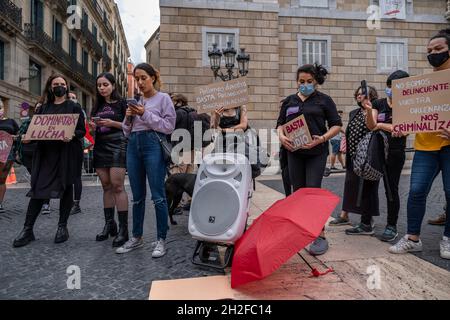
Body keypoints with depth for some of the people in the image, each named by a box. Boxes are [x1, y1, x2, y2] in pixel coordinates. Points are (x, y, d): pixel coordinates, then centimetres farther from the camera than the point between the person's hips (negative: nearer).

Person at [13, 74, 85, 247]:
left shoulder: (74, 107, 5)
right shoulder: (43, 108, 16)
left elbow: (82, 130, -1)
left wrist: (72, 136, -21)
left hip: (67, 153, -3)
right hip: (45, 152, 3)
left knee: (65, 187, 2)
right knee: (38, 188, -1)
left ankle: (62, 226, 13)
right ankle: (28, 229, 4)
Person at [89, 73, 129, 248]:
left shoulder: (121, 103, 2)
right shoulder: (98, 106, 19)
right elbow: (94, 127, 23)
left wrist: (112, 123, -16)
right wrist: (93, 125, 1)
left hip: (117, 145, -6)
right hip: (100, 146, 6)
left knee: (117, 186, -13)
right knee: (106, 186, 7)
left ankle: (123, 229, -11)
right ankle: (109, 224, 14)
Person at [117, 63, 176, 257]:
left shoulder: (163, 98, 4)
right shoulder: (135, 102, 19)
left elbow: (169, 126, -6)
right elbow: (127, 131, 20)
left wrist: (146, 114, -11)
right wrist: (128, 117, 1)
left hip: (153, 145, -6)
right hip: (134, 146, 6)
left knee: (158, 196, -6)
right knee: (137, 196, 11)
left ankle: (161, 240, 3)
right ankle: (136, 238, 21)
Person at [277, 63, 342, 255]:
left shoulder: (324, 100, 4)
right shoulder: (289, 101, 13)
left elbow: (336, 125, 1)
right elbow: (280, 123, 14)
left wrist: (322, 138, -16)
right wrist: (281, 136, -8)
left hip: (316, 152, -4)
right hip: (294, 152, 4)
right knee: (297, 191, 9)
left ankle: (320, 235, -2)